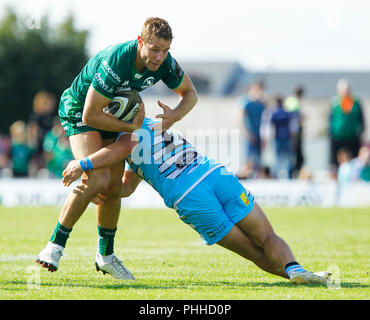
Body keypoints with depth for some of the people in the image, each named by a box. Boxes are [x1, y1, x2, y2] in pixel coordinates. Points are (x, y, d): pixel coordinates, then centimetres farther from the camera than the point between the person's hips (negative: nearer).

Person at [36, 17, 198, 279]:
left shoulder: (165, 62, -17)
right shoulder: (115, 62, -38)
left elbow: (190, 93, 1)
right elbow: (90, 115, -32)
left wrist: (175, 115, -20)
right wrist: (131, 127, -23)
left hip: (112, 113, 7)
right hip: (79, 111, -7)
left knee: (114, 188, 3)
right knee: (98, 179, -25)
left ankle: (106, 255, 23)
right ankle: (55, 246, -18)